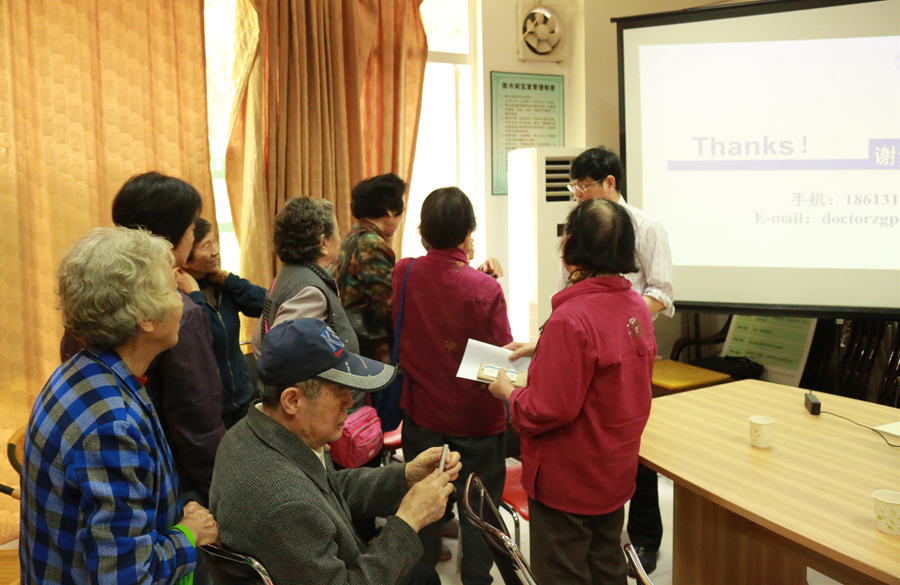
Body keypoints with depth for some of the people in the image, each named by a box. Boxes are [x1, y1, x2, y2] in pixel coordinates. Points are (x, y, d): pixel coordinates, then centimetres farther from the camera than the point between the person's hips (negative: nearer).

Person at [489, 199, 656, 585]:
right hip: (615, 471, 8)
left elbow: (546, 411, -27)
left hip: (568, 480, -8)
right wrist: (542, 349, 11)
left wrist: (507, 391, -9)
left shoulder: (571, 318, -28)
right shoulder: (636, 306, -1)